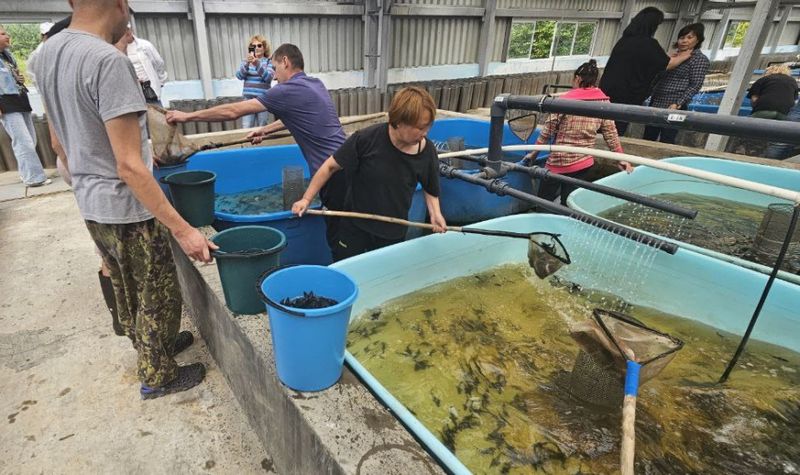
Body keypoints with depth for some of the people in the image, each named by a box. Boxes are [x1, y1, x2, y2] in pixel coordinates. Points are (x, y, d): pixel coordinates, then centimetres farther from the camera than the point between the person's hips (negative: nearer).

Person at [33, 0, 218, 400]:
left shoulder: (46, 54, 4)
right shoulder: (108, 61, -23)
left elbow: (60, 141, 13)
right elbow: (128, 166, -27)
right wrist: (182, 229, -25)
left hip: (90, 208, 8)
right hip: (128, 210, -8)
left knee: (127, 292, 24)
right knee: (159, 296, 11)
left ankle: (151, 347, 46)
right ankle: (157, 376, 29)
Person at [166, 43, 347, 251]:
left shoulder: (289, 89, -10)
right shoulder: (315, 84, 15)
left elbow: (233, 111, -6)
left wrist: (188, 115, 4)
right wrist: (265, 130, 35)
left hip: (333, 170, -9)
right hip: (342, 163, 9)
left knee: (337, 235, 0)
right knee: (342, 232, 16)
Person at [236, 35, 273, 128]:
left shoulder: (269, 61, 3)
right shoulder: (246, 61, 10)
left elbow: (268, 77, -13)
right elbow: (239, 76, -3)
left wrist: (257, 64, -27)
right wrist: (247, 63, -20)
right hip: (248, 98, 2)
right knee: (246, 129, -5)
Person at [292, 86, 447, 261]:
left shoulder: (427, 151, -13)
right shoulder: (366, 139, -21)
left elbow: (430, 189, 6)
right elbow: (331, 166, -9)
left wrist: (435, 212, -12)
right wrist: (306, 199, -7)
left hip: (394, 234, 2)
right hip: (355, 227, -2)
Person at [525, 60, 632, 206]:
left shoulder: (566, 100, -10)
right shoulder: (603, 102, 1)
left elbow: (548, 130, -7)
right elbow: (611, 134, 3)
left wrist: (534, 153, 4)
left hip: (559, 161, -5)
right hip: (584, 162, 5)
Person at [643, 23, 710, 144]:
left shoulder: (700, 59, -1)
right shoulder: (674, 55, 20)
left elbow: (695, 85, -10)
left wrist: (677, 104, -19)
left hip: (673, 107, -7)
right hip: (656, 103, 7)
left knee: (665, 142, -8)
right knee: (648, 139, 7)